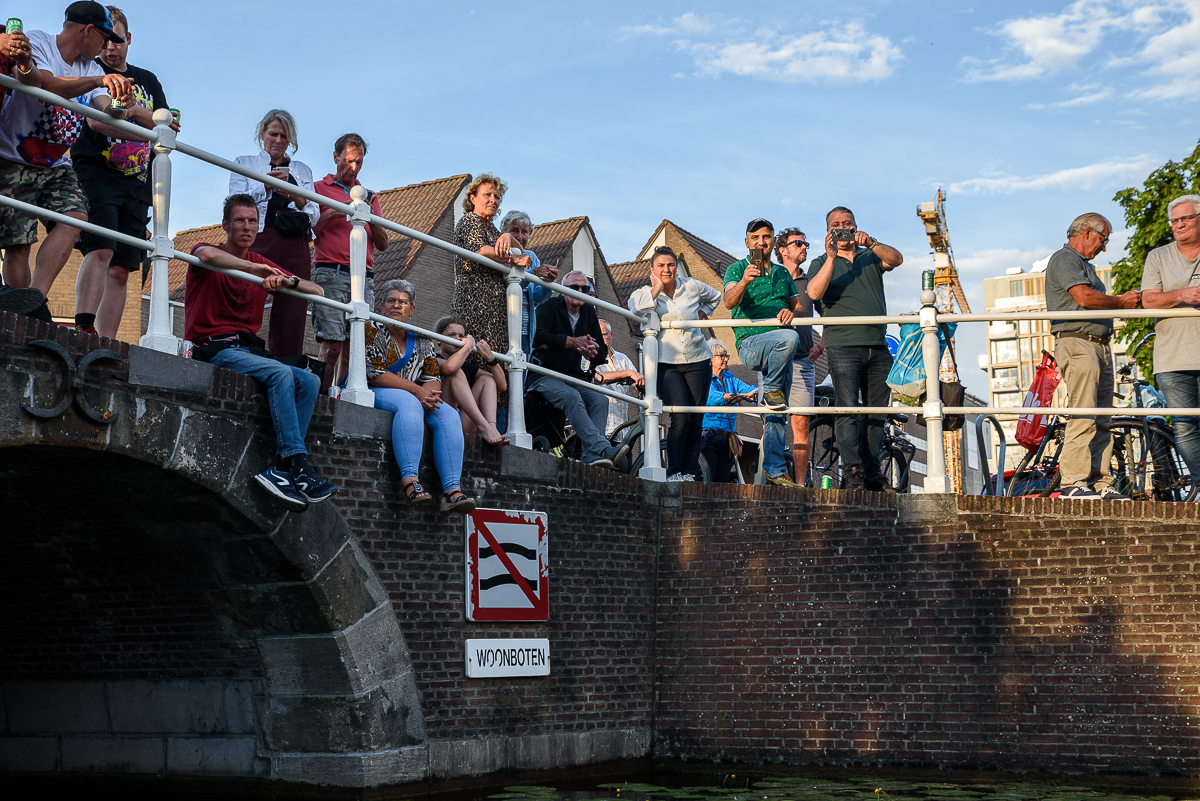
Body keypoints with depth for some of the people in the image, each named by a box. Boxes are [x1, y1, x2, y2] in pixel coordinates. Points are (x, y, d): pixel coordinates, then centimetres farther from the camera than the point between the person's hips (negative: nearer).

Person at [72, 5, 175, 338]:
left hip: (136, 185, 5)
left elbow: (167, 128, 12)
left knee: (121, 269, 0)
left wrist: (135, 111, -8)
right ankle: (84, 329, -32)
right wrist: (150, 122, -25)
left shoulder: (148, 80, 21)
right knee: (101, 249, -24)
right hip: (96, 173, -5)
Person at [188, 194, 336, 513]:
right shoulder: (212, 252, 4)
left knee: (308, 381, -18)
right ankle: (297, 463, -34)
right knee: (280, 373, -30)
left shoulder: (262, 264, 20)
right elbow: (207, 255, -26)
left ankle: (279, 470, -28)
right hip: (213, 347, -6)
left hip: (249, 348, 6)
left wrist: (287, 280, -7)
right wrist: (257, 269, -21)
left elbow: (317, 292, 14)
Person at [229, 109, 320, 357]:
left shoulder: (302, 170, 24)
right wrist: (265, 187, -11)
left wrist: (299, 200, -7)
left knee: (292, 316, -8)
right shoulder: (245, 164, 18)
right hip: (258, 242, -2)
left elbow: (314, 217, 14)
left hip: (295, 248, 2)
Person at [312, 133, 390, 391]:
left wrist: (371, 218, 1)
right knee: (332, 342, -14)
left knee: (353, 345, -5)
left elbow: (383, 244, 19)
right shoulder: (320, 188, 13)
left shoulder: (369, 196, 25)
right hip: (331, 274, -4)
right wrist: (330, 214, -8)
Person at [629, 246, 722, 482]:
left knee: (696, 420, 1)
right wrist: (656, 289, -11)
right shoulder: (646, 293, 3)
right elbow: (635, 309, -21)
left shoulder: (692, 287, 8)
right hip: (666, 363, -3)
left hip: (697, 360, 3)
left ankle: (690, 472, 11)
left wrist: (701, 315, 14)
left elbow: (715, 297, 28)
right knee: (680, 417, -17)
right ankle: (674, 472, -6)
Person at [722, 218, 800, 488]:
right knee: (789, 338, -36)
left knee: (777, 414, 4)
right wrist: (744, 281, -36)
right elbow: (729, 302, -15)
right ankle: (770, 390, -16)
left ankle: (774, 469, 11)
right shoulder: (737, 269, 3)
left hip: (779, 353, 5)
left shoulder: (782, 273, 20)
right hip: (751, 342, -5)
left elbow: (800, 305, 19)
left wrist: (791, 310, -6)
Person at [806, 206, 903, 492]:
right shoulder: (822, 262, 11)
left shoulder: (870, 258, 17)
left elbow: (896, 259, -4)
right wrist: (831, 257, -15)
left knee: (876, 412, 3)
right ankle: (852, 473, -16)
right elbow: (814, 292, -8)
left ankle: (872, 473, 7)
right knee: (847, 408, -13)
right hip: (843, 345, -3)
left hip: (878, 346, 3)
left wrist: (871, 243, -18)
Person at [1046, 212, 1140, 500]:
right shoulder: (1065, 259, -3)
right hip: (1077, 343, -10)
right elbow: (1084, 297, -16)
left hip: (1100, 346, 10)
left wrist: (1126, 300, 9)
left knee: (1102, 421, 6)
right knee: (1083, 417, -15)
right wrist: (1120, 302, -3)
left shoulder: (1085, 264, 28)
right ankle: (1073, 483, -15)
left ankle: (1100, 483, 7)